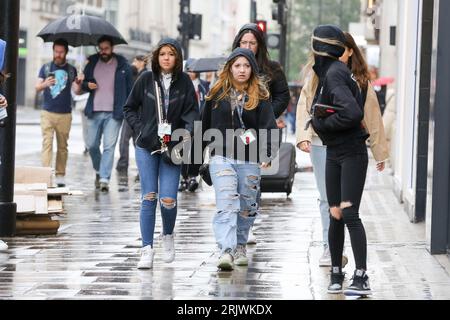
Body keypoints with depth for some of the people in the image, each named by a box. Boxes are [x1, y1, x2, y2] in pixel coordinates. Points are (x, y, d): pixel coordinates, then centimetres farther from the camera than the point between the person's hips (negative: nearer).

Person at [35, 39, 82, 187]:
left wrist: (78, 84, -23)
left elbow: (76, 91, 0)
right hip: (48, 112, -1)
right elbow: (37, 88, 3)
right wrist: (44, 84, -20)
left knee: (62, 146, 3)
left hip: (65, 114, 1)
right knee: (47, 143, -9)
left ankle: (60, 176, 9)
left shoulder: (71, 70, 7)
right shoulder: (46, 68, 7)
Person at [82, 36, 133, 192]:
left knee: (109, 146, -9)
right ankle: (99, 171, 31)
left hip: (114, 113, -3)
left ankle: (104, 179, -9)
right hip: (94, 112, 3)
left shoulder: (122, 65, 3)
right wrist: (87, 85, -4)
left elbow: (130, 88, 5)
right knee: (92, 145, 6)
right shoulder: (92, 63, 10)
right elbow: (83, 83, 21)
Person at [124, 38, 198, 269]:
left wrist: (188, 131, -20)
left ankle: (168, 236, 23)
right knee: (149, 197, -2)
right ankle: (147, 249, 3)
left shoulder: (184, 82, 1)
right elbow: (129, 108, 10)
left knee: (168, 200, -7)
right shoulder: (146, 79, 2)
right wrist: (139, 129, -2)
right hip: (146, 147, 1)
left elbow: (191, 111, -2)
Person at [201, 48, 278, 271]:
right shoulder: (217, 93, 6)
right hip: (222, 158, -1)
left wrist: (267, 153, -19)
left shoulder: (260, 95, 3)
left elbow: (268, 126, -6)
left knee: (247, 207, 12)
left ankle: (240, 246, 30)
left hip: (250, 161, 1)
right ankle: (226, 251, -23)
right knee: (226, 205, -14)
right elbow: (205, 125, 14)